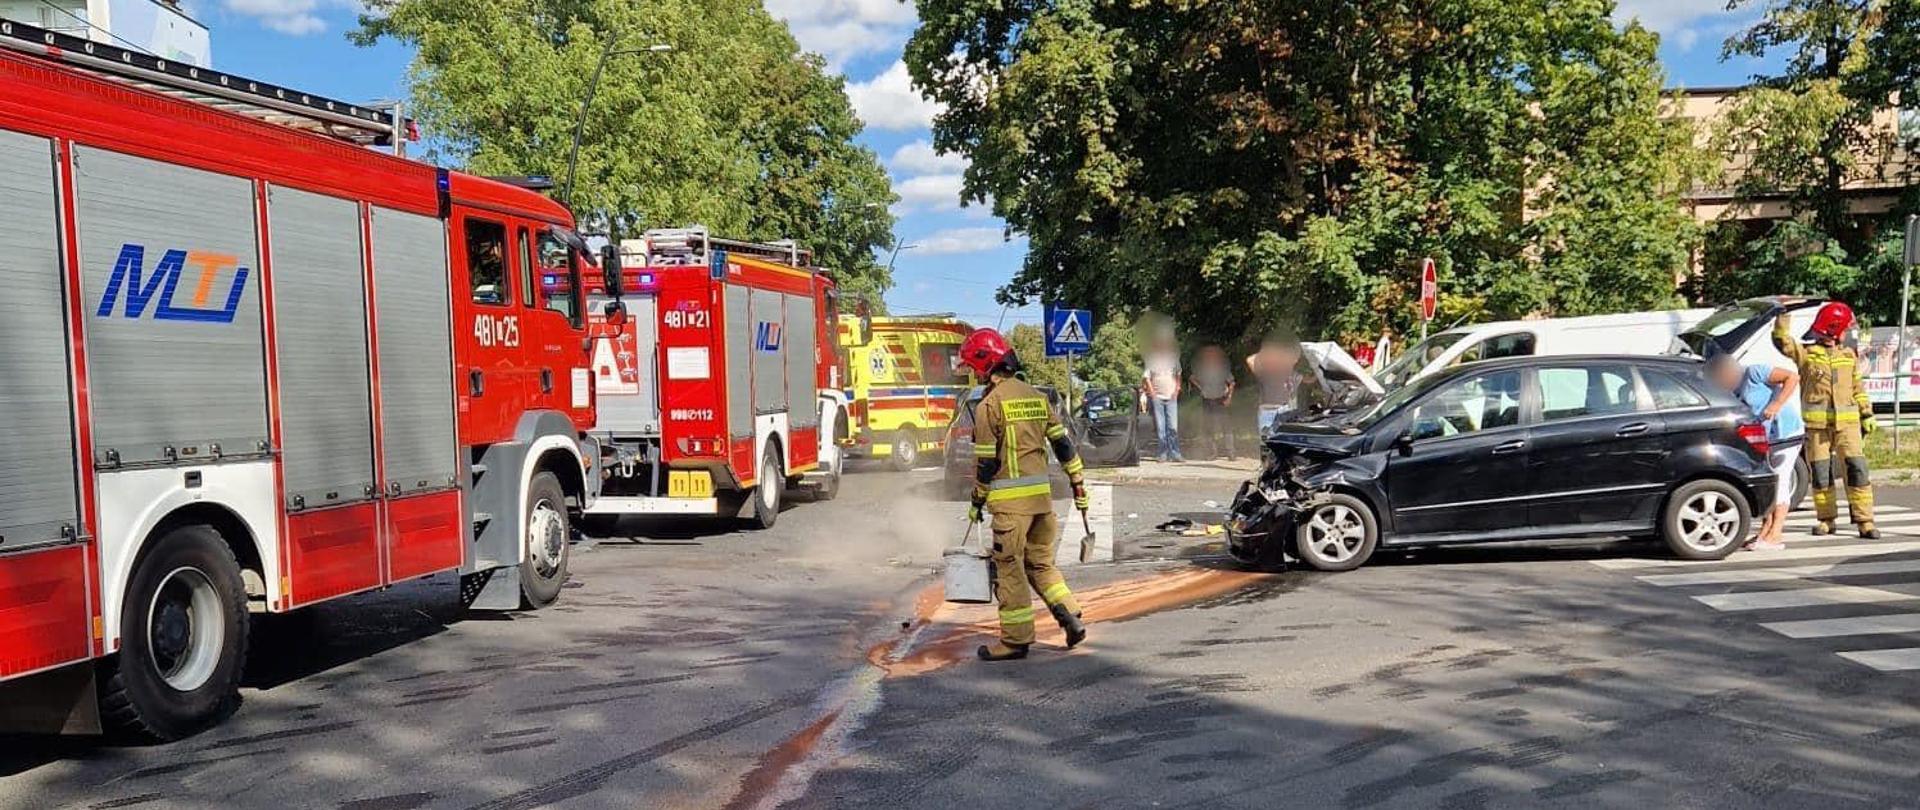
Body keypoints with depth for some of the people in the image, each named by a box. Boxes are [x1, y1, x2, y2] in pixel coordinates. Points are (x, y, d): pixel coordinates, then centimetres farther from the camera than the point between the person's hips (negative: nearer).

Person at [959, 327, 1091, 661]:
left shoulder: (989, 404, -10)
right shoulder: (1037, 396, 10)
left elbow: (985, 461, -9)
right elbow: (1063, 443, 10)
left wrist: (977, 502, 2)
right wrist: (1078, 484, 15)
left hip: (1010, 498, -7)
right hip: (1042, 493, 7)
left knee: (1009, 568, 2)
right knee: (1040, 562, 19)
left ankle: (1015, 640, 7)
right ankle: (1071, 619, 10)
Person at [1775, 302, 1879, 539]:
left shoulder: (1849, 356, 15)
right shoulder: (1806, 354, 3)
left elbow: (1858, 387, 18)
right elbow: (1783, 341, -11)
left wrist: (1867, 415, 13)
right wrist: (1782, 315, -16)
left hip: (1847, 422, 2)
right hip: (1817, 423, -2)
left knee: (1857, 469, -5)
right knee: (1820, 473, 2)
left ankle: (1864, 521, -3)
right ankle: (1826, 519, 14)